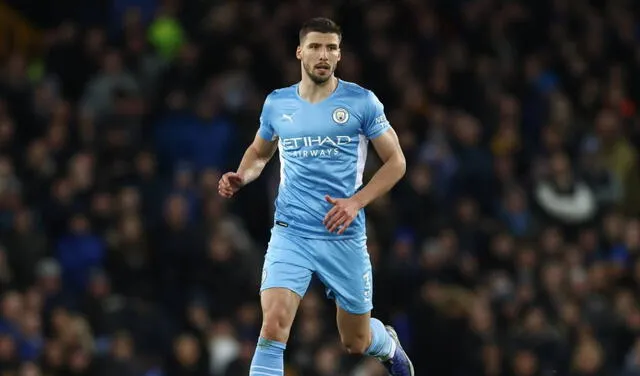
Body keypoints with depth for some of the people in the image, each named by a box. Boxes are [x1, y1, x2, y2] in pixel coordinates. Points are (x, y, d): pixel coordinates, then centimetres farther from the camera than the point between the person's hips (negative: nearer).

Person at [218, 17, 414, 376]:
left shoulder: (361, 101, -4)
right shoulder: (277, 103, 4)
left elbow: (396, 161, -1)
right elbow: (259, 152, 22)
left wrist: (356, 202, -14)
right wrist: (241, 177, 0)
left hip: (345, 236, -1)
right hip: (290, 234, 1)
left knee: (356, 342, 15)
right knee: (274, 325, -21)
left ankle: (388, 343, 52)